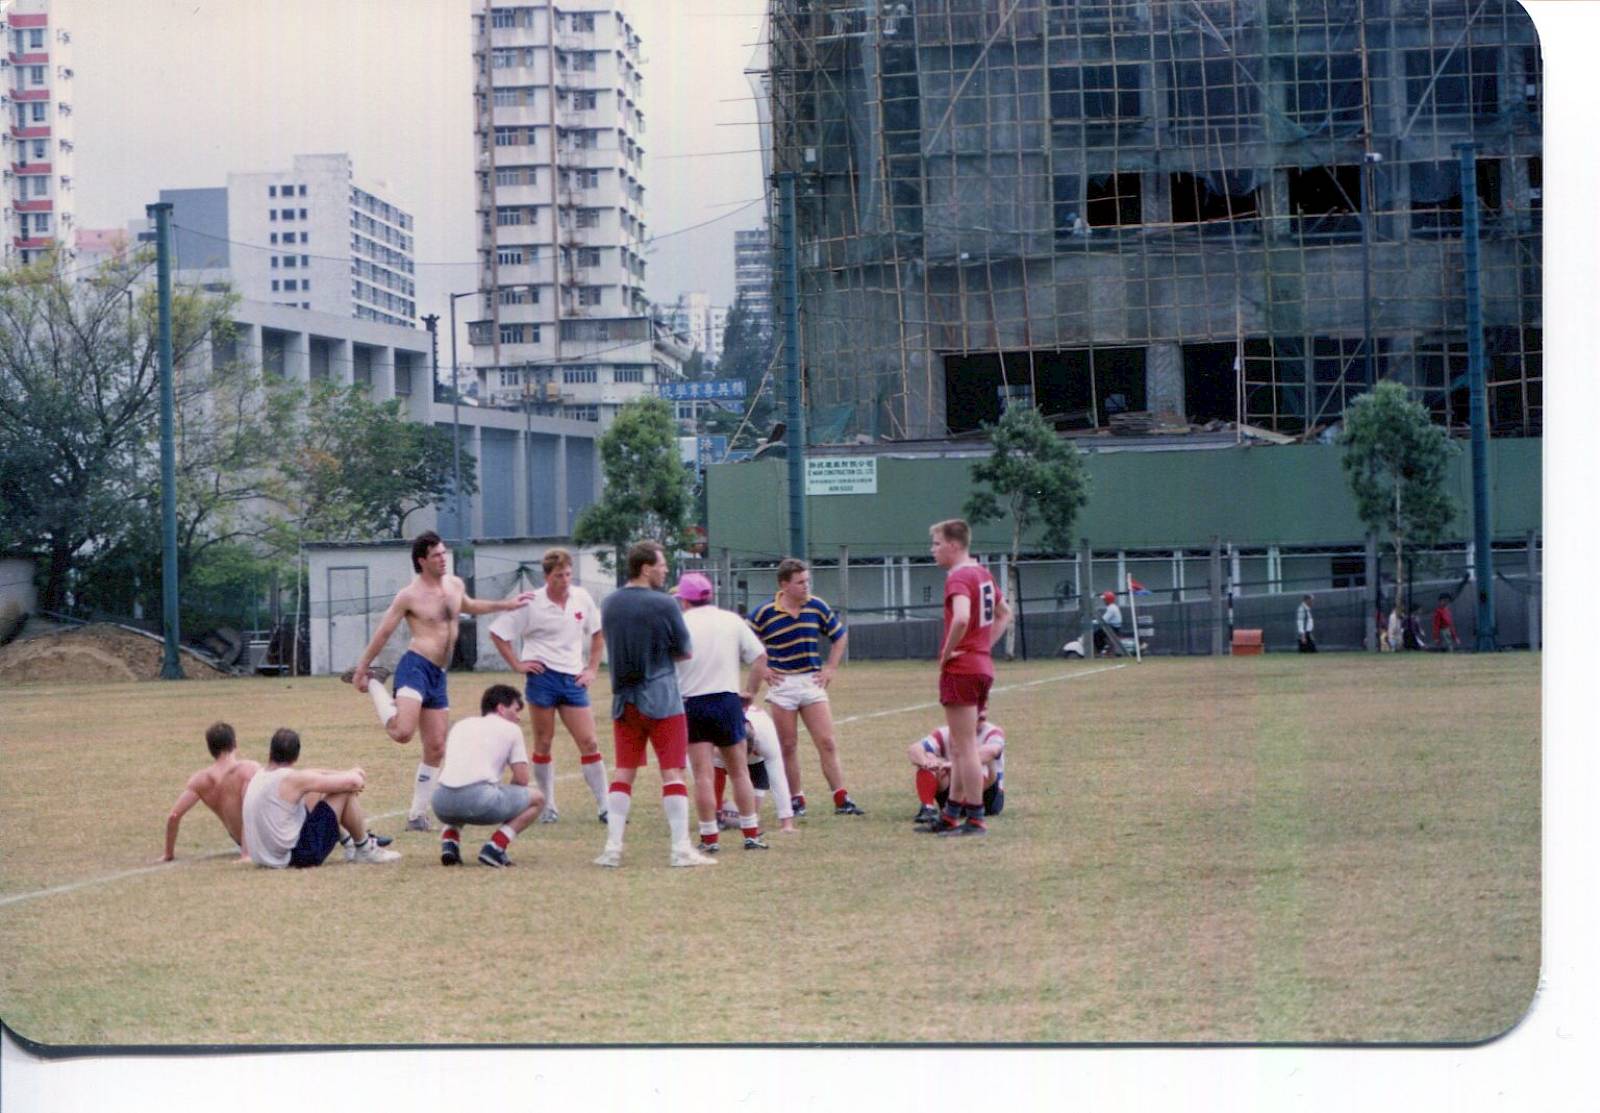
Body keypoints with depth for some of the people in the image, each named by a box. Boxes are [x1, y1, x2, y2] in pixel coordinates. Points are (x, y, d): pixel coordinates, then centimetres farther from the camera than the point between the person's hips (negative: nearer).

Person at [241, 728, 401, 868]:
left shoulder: (257, 778, 6)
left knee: (315, 790, 24)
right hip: (299, 856, -8)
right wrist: (354, 775, 11)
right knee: (345, 790, -1)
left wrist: (347, 773, 17)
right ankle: (365, 849, 15)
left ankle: (348, 841, 36)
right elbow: (353, 782, -13)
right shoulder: (292, 780, -17)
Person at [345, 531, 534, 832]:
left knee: (435, 749, 8)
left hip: (438, 675, 7)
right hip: (415, 667, -7)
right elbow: (382, 634, -2)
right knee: (403, 732, -28)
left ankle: (417, 815, 16)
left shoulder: (455, 585, 12)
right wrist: (361, 669, 1)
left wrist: (506, 604, 35)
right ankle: (373, 687, -1)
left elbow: (467, 606, 36)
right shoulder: (409, 595, -8)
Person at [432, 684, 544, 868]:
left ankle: (449, 843, 12)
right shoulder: (511, 729, 15)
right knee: (537, 798, 17)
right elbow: (521, 779, 10)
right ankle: (494, 848, 0)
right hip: (479, 798, -5)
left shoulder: (460, 725, 29)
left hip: (442, 802, 5)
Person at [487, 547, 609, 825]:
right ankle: (548, 807, 13)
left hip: (573, 679, 3)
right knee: (543, 744, 4)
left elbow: (597, 633, 18)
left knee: (589, 743, -1)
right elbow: (497, 634, -1)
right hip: (543, 677, -3)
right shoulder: (531, 604, -7)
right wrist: (517, 665, -5)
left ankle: (604, 807, 2)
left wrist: (592, 668, 10)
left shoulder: (582, 598, 2)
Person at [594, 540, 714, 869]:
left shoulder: (609, 604, 5)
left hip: (624, 699, 5)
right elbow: (684, 652, -4)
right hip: (662, 699, -5)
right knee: (672, 772, -2)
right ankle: (681, 848, -5)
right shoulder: (664, 605, -12)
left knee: (623, 772, 11)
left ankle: (613, 848, 7)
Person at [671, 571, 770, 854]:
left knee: (703, 775, 0)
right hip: (728, 700, 2)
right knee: (739, 771, 13)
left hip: (692, 703, -2)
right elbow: (760, 657, 2)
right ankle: (751, 834, 13)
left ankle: (709, 838, 0)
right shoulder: (732, 621, 4)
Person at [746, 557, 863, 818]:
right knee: (788, 747, 3)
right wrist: (762, 669, -1)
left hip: (812, 680, 2)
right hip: (782, 683, -2)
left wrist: (831, 668, 7)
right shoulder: (765, 612, -6)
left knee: (827, 743, -4)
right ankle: (796, 800, 13)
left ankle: (842, 799, -4)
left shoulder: (817, 606, 1)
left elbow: (840, 635, 14)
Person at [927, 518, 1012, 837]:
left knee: (965, 747, -4)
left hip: (961, 668, -9)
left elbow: (961, 618, -34)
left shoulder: (958, 577, -16)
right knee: (959, 746, 17)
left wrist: (947, 652, -19)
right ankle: (951, 816, 23)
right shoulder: (982, 574, 13)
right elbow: (1004, 614, 26)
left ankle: (975, 819, -1)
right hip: (983, 665, 9)